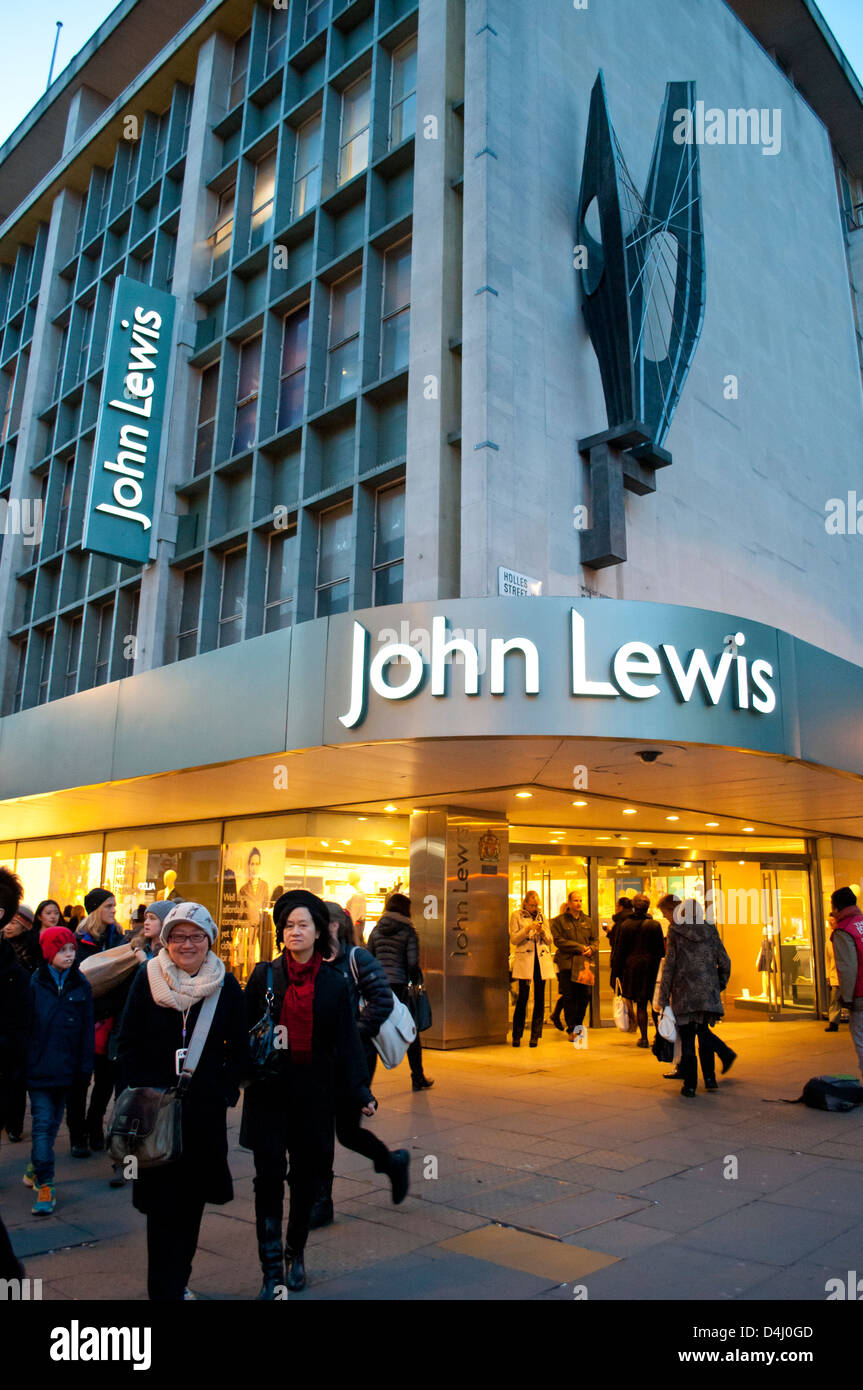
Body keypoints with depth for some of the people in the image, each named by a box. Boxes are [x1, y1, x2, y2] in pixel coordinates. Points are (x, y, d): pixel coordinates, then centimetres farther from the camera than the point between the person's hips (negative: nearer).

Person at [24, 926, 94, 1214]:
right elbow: (23, 1027, -4)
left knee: (52, 1123, 14)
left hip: (66, 1068, 3)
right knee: (42, 1123, -6)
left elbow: (87, 1031, 4)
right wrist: (22, 1066, -7)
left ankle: (36, 1168, 34)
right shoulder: (34, 984, -5)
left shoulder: (81, 986, 3)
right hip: (39, 1067, -3)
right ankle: (45, 1185, 0)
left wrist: (85, 1069, 1)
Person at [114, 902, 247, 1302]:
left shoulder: (226, 986, -2)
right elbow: (128, 1045, 0)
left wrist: (225, 1091, -3)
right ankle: (167, 1290, 11)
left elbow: (239, 1049, 6)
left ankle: (176, 1279, 30)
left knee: (192, 1198, 12)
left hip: (206, 1110, 2)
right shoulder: (147, 980, -4)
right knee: (162, 1202, 1)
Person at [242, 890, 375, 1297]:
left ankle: (295, 1254, 33)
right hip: (268, 1088, -1)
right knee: (269, 1176, -3)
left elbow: (346, 1042, 1)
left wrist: (360, 1092, -6)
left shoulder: (333, 984, 1)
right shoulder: (264, 976, -1)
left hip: (313, 1091, 1)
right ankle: (272, 1272, 7)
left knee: (306, 1175, 11)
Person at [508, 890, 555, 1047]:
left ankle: (535, 1036, 10)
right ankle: (516, 1036, 5)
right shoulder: (517, 915, 3)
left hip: (542, 960, 4)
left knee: (539, 999, 2)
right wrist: (528, 928, -16)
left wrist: (543, 932, -6)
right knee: (523, 997, -7)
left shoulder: (542, 916, 14)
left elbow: (550, 941, 14)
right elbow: (514, 939, -4)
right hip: (524, 960, -4)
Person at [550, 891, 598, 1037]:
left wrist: (591, 948, -7)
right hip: (567, 963, -4)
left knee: (585, 996, 2)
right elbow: (558, 940, -9)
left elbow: (595, 939, 16)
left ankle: (578, 1026, 20)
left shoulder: (587, 920, 14)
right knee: (569, 997, -2)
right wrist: (580, 947, -13)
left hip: (584, 963, 4)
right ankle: (572, 1030, 8)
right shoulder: (559, 921, 0)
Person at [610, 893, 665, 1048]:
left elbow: (618, 950, 1)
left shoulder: (624, 925, -2)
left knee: (640, 1005, 7)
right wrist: (661, 971, 9)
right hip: (651, 969, 0)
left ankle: (644, 1038, 7)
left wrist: (616, 973, 7)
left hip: (631, 969, 0)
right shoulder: (655, 925, -4)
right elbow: (661, 950, 0)